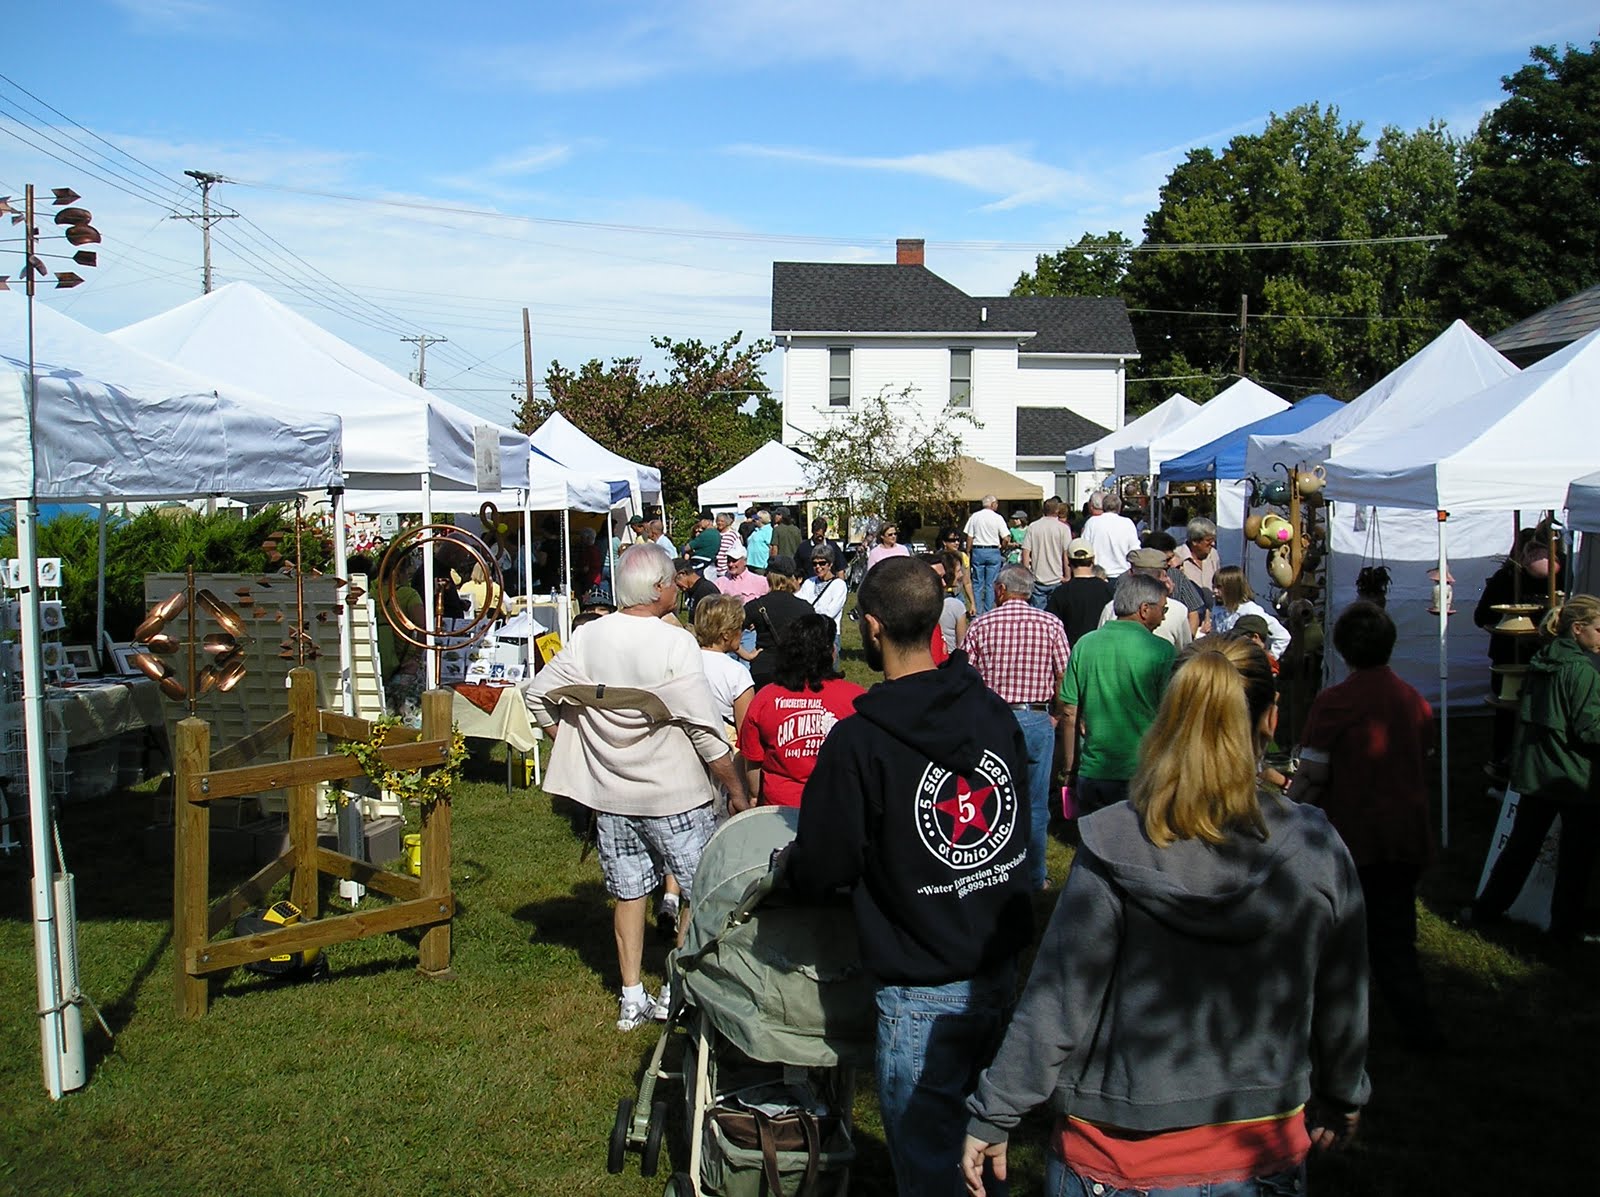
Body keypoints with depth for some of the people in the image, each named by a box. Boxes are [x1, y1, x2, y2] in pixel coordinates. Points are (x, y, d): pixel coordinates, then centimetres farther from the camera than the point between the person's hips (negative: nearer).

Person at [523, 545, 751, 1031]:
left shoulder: (588, 638, -2)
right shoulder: (675, 644, -18)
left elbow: (537, 692, 5)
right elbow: (705, 730, -16)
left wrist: (571, 747, 14)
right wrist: (736, 788, -6)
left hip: (609, 791, 6)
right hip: (673, 794, -5)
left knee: (629, 892, 16)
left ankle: (632, 999, 23)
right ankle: (680, 992, 15)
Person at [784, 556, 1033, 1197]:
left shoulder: (858, 742, -19)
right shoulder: (994, 712, -1)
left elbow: (819, 872, -13)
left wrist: (788, 864, 9)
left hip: (924, 992, -6)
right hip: (1003, 970, 7)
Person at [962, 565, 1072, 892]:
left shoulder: (981, 625, -3)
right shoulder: (1051, 624, -3)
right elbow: (1064, 678, -4)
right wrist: (1055, 715, 11)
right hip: (1036, 719, 0)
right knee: (1035, 806, 10)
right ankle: (1034, 878, 19)